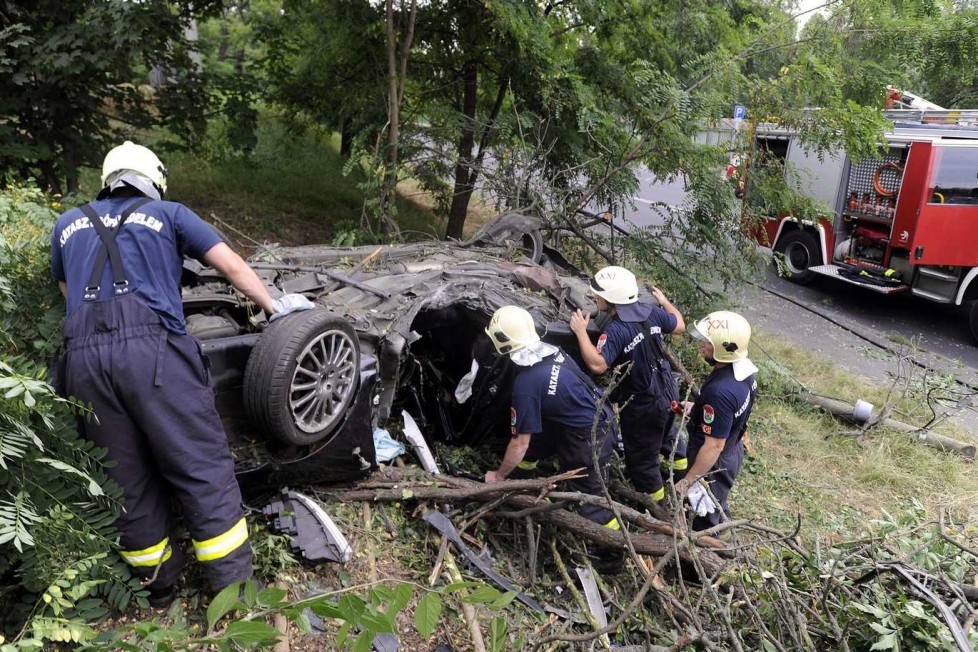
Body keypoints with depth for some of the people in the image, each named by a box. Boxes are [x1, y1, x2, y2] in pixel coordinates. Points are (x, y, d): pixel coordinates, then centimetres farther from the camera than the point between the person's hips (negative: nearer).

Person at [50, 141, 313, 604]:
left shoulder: (67, 224, 28)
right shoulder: (167, 214, 18)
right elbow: (231, 266, 16)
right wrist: (273, 306, 27)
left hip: (84, 356, 4)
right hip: (152, 348, -4)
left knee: (127, 479, 13)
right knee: (202, 467, 0)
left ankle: (158, 587, 26)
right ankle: (236, 592, 3)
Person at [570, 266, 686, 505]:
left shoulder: (616, 330, -31)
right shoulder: (650, 311, -9)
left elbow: (597, 364, -40)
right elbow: (679, 325, 6)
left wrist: (581, 331, -29)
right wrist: (665, 301, 23)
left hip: (643, 405, -7)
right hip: (668, 392, 8)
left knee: (641, 455, 15)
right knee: (665, 430, 37)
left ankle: (654, 500, 34)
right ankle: (679, 460, 62)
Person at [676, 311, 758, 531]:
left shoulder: (720, 391, -38)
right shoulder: (744, 368, -10)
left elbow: (713, 446, -31)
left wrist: (687, 481, -21)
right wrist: (698, 409, 10)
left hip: (715, 463, -9)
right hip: (732, 451, 9)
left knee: (706, 518, 17)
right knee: (716, 505, 33)